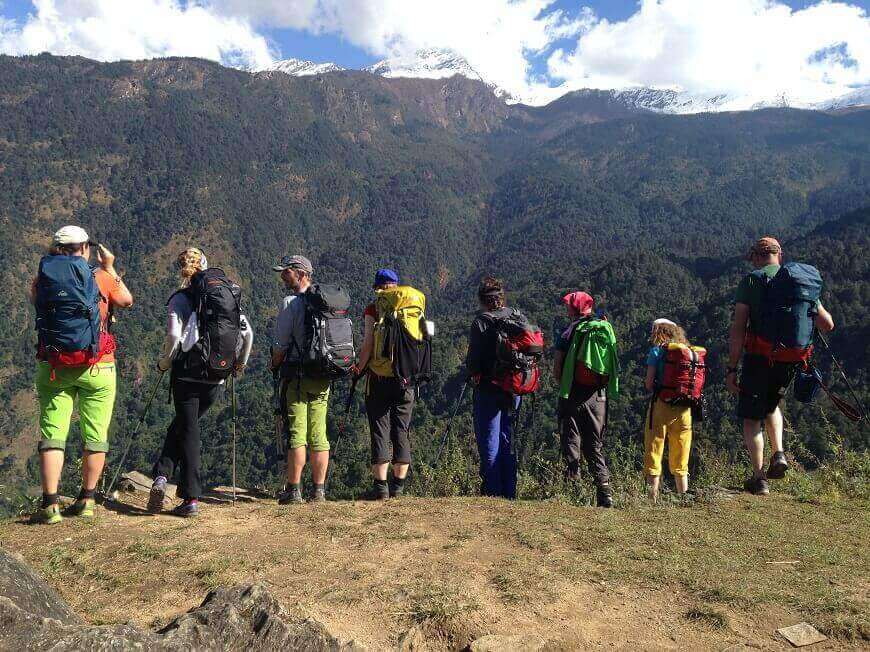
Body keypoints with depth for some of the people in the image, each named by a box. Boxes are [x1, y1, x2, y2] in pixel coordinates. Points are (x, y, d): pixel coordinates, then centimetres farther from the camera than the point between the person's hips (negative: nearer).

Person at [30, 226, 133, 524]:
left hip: (53, 368, 2)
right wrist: (111, 268, 18)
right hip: (97, 368, -1)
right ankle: (86, 500, 17)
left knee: (52, 435, 6)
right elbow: (127, 301, 11)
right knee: (95, 437, 9)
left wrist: (49, 261, 21)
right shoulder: (101, 277, -5)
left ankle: (50, 504, 3)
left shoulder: (43, 278, 0)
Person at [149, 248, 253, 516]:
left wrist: (164, 361, 1)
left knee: (188, 432, 4)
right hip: (216, 376, 4)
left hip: (187, 372, -4)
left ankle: (191, 498, 2)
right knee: (182, 426, 18)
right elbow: (248, 332, 5)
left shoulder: (180, 298, -2)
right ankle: (163, 476, 8)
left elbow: (173, 335, -15)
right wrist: (241, 363, 17)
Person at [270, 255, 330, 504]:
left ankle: (293, 489, 3)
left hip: (297, 374, -6)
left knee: (296, 434, -1)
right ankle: (319, 490, 12)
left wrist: (275, 364, 9)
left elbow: (280, 345, -9)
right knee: (319, 435, 8)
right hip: (324, 376, 6)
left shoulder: (291, 302, -9)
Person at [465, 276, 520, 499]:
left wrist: (472, 373, 7)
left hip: (489, 388, -6)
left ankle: (492, 492, 6)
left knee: (488, 441, 3)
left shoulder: (481, 322, -12)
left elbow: (474, 357, -12)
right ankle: (509, 493, 20)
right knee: (507, 440, 15)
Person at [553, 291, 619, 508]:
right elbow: (614, 367, 11)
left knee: (571, 442, 3)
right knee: (595, 444, 13)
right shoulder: (606, 329, 9)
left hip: (574, 395, -4)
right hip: (600, 395, 5)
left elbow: (557, 368, -7)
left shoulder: (571, 331, -5)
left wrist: (562, 385, 9)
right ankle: (604, 488, 6)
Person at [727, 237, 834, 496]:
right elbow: (827, 324, 7)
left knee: (751, 418, 8)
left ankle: (759, 479, 6)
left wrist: (732, 368, -10)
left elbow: (738, 330, -13)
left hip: (759, 359, -4)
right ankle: (779, 454, 15)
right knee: (771, 404, 30)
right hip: (790, 360, 5)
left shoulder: (751, 281, -6)